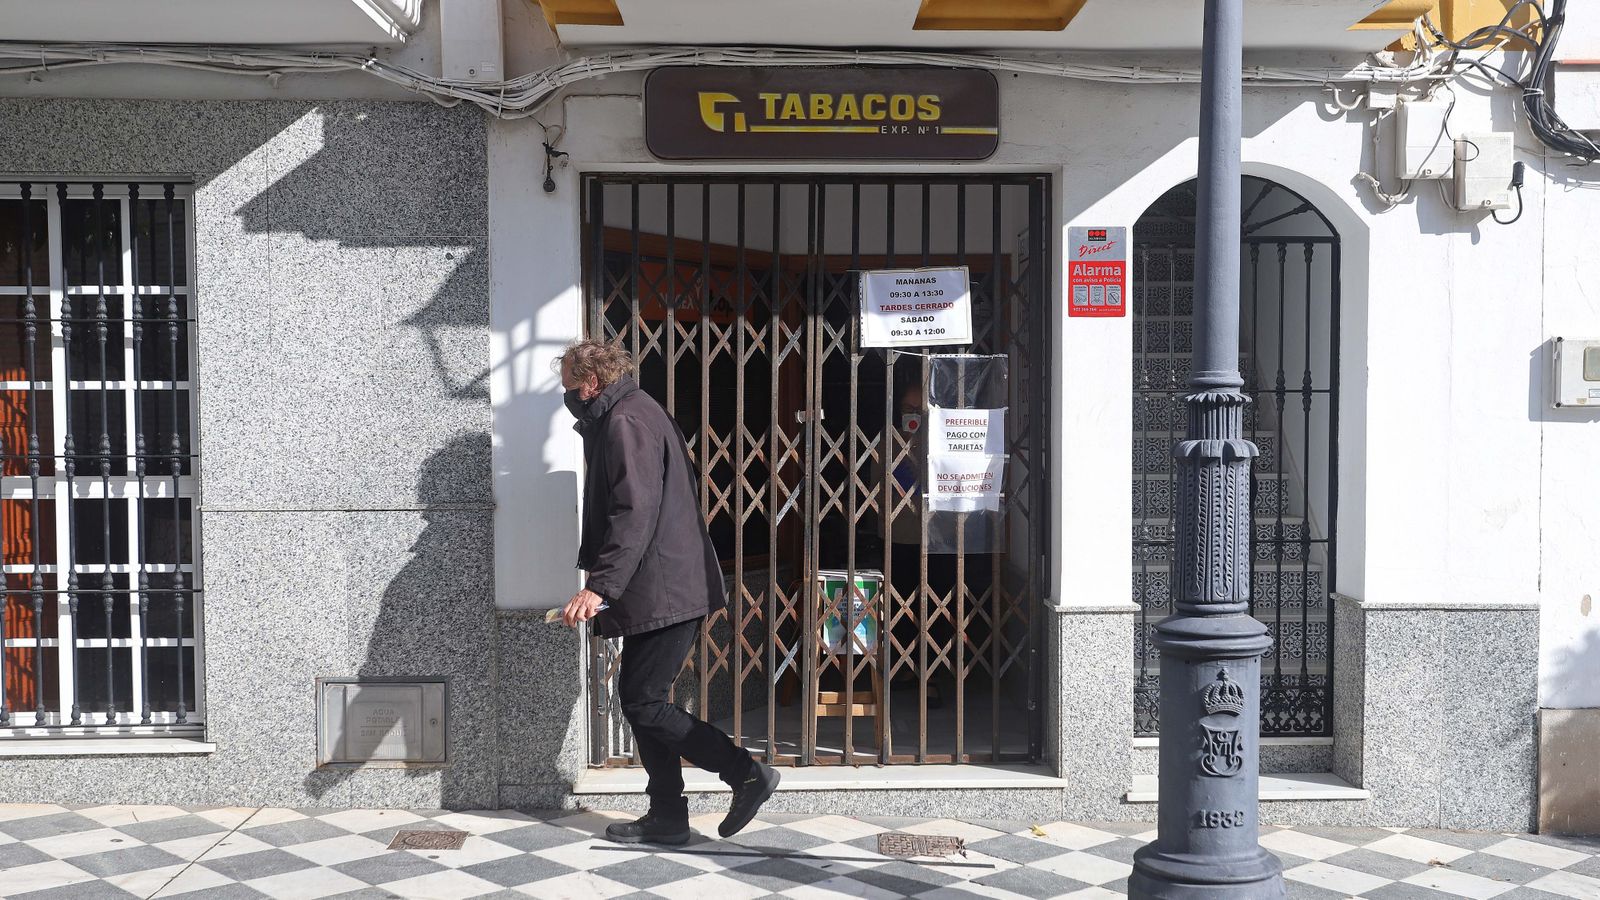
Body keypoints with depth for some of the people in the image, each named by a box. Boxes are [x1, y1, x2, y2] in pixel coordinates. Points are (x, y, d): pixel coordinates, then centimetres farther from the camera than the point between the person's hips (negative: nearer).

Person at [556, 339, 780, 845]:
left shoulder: (627, 422, -14)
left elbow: (635, 514, -24)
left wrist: (598, 585, -26)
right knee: (642, 700, 13)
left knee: (643, 704, -6)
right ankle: (667, 818, 19)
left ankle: (748, 774, -1)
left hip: (663, 591, -11)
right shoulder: (619, 419, 20)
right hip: (663, 590, 11)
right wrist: (601, 582, 26)